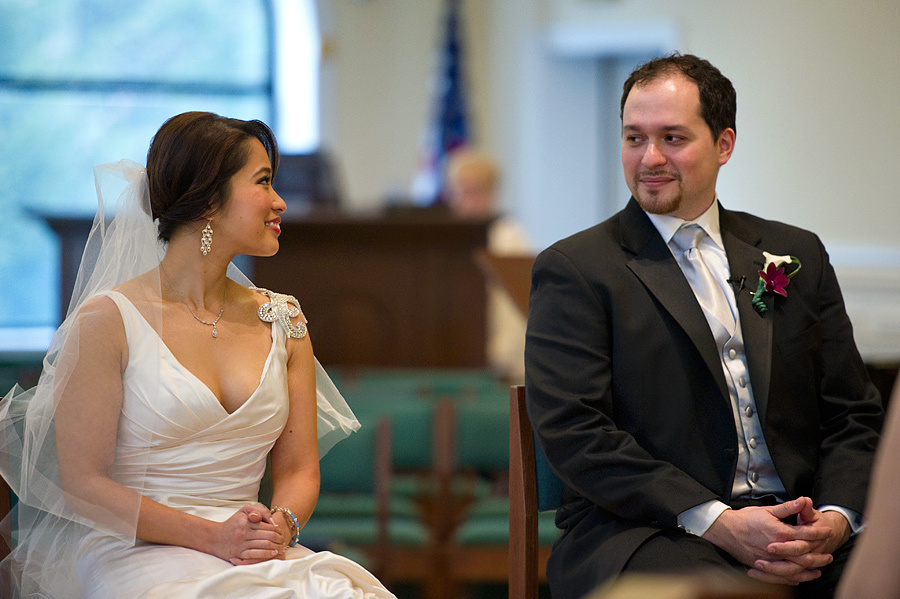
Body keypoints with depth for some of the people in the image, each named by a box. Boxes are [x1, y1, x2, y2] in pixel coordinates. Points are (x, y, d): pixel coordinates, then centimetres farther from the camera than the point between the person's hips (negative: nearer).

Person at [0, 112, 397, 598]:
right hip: (136, 554, -5)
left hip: (255, 554, 5)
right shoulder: (107, 320, -4)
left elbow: (298, 470, 13)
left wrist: (281, 524, -11)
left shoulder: (283, 321, 13)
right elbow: (83, 483, -6)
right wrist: (212, 536, -16)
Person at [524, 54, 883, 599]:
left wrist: (837, 518, -6)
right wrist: (716, 522, -15)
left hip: (799, 527, 4)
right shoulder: (574, 269, 6)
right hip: (647, 533, -4)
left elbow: (853, 414, 16)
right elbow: (574, 431, -6)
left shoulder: (798, 255, 18)